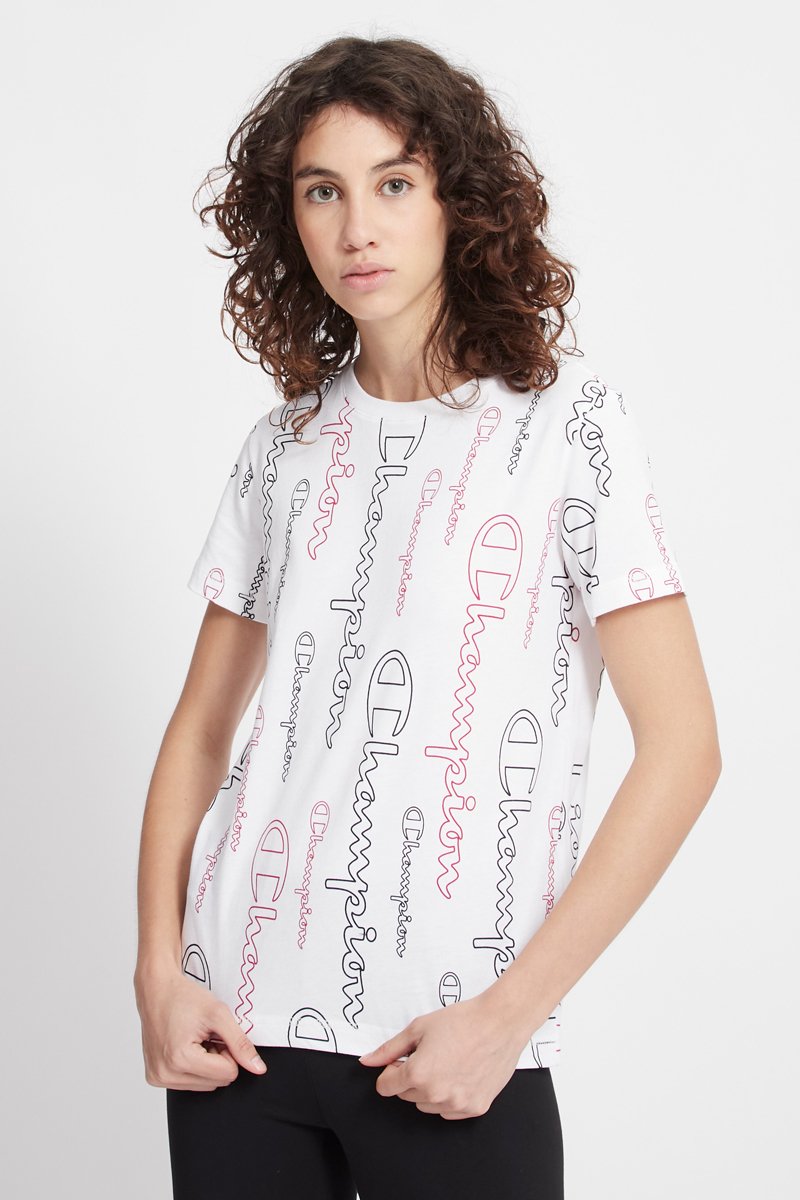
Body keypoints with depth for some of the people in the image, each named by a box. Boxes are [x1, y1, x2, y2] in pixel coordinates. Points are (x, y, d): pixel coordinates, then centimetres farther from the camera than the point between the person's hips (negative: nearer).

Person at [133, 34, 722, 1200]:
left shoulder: (566, 419, -3)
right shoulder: (287, 445, 9)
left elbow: (682, 746, -7)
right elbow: (202, 728, 13)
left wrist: (510, 1013, -11)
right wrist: (159, 971, 0)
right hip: (240, 1027, 4)